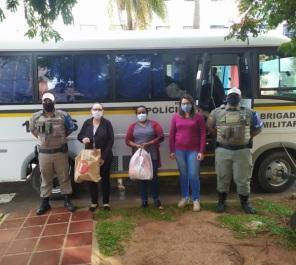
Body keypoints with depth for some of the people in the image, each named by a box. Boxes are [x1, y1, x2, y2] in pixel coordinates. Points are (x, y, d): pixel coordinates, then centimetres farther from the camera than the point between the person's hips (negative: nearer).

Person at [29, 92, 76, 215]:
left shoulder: (62, 115, -5)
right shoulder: (36, 117, 0)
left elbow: (72, 127, 6)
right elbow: (33, 130, 18)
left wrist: (61, 136, 7)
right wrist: (43, 138, 11)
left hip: (60, 151, -1)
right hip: (44, 152, 1)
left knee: (64, 176, 7)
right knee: (45, 178, 11)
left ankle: (67, 201, 19)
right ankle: (45, 203, 22)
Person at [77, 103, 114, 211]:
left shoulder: (107, 123, -6)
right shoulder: (87, 123, 2)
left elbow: (111, 140, -9)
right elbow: (79, 135, 11)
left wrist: (104, 157, -16)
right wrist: (83, 139, -16)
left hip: (104, 157, -3)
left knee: (105, 179, 8)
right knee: (91, 179, 8)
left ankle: (106, 202, 22)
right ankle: (94, 202, 24)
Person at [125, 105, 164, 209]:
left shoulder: (154, 124, 3)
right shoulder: (132, 126, 9)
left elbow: (161, 137, -4)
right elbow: (127, 140, 6)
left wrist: (148, 144, -14)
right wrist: (136, 145, -13)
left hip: (152, 155, -1)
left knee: (153, 177, 0)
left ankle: (156, 199, 12)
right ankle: (144, 200, 14)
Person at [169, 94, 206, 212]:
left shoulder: (198, 116, -2)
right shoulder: (176, 117, 4)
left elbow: (203, 135, -3)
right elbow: (172, 134, 6)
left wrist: (201, 151, -8)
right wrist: (172, 151, 3)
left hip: (193, 151, -2)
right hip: (179, 150, 2)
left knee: (193, 175, -1)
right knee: (183, 175, 12)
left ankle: (196, 200, 12)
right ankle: (185, 197, 26)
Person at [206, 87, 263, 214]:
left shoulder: (248, 113, 4)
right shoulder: (218, 112, 3)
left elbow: (258, 128, 13)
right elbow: (209, 125, 15)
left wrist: (247, 137, 4)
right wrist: (220, 136, 9)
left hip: (242, 151, 0)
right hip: (223, 151, 0)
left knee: (243, 179, 7)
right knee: (222, 178, 9)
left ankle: (245, 202, 25)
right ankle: (221, 201, 25)